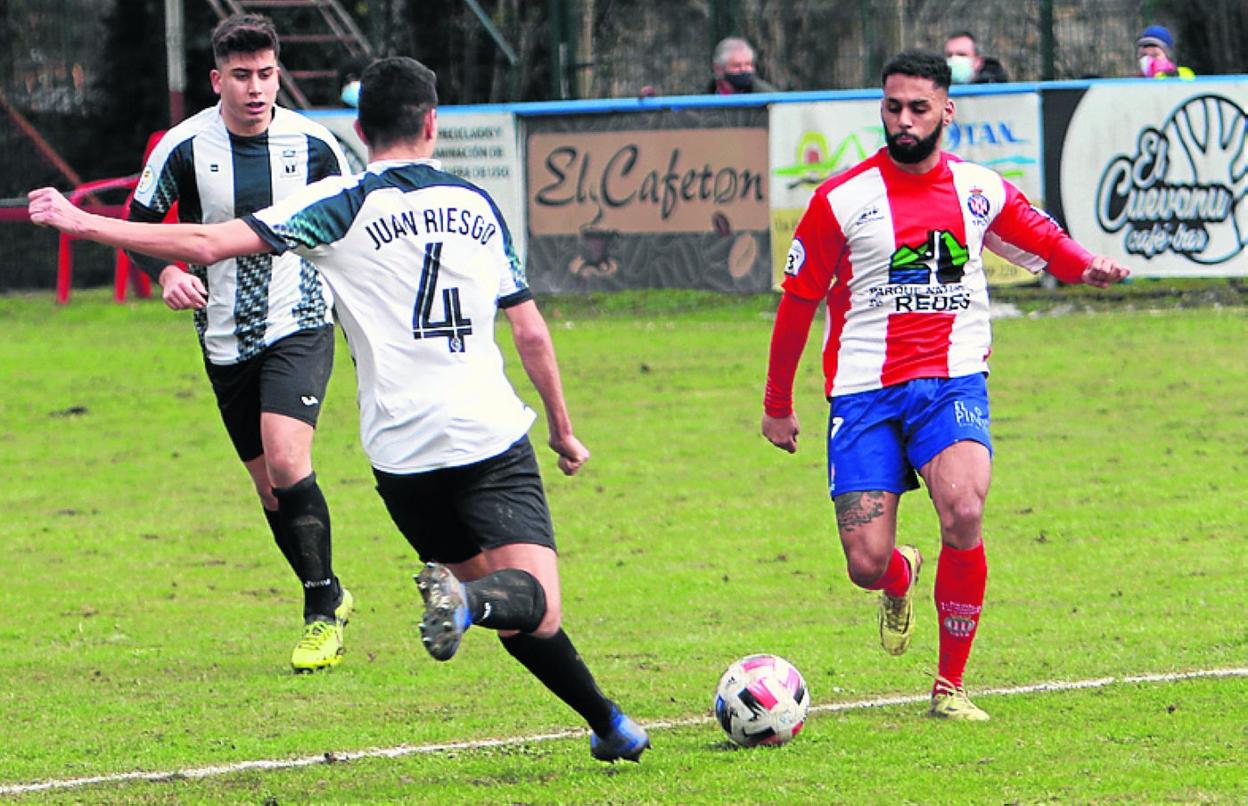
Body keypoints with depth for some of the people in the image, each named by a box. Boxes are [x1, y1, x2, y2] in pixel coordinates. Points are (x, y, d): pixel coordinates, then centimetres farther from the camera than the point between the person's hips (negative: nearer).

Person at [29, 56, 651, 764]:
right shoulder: (477, 206, 11)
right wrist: (564, 430, 28)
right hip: (495, 439, 0)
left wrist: (86, 223, -1)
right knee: (535, 611, -8)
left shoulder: (343, 205, 0)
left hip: (402, 452, 0)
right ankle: (468, 601, -40)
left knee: (512, 604, 17)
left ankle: (607, 721, 14)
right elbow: (532, 334, 15)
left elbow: (207, 243, -8)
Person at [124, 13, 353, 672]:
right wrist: (166, 274, -15)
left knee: (286, 460, -21)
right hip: (226, 339, 2)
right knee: (268, 483, 8)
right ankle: (330, 601, 26)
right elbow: (139, 222, 3)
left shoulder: (311, 144, -5)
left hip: (299, 325, -2)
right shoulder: (184, 147, -7)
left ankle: (322, 612, -12)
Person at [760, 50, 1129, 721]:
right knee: (866, 564, -9)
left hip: (953, 381, 1)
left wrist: (1087, 266, -3)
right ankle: (900, 581, 34)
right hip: (863, 390, -1)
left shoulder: (980, 192, 4)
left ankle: (950, 686, -10)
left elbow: (1043, 241, 21)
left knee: (963, 511, -26)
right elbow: (798, 300, 6)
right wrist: (777, 404, 11)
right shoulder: (842, 200, -3)